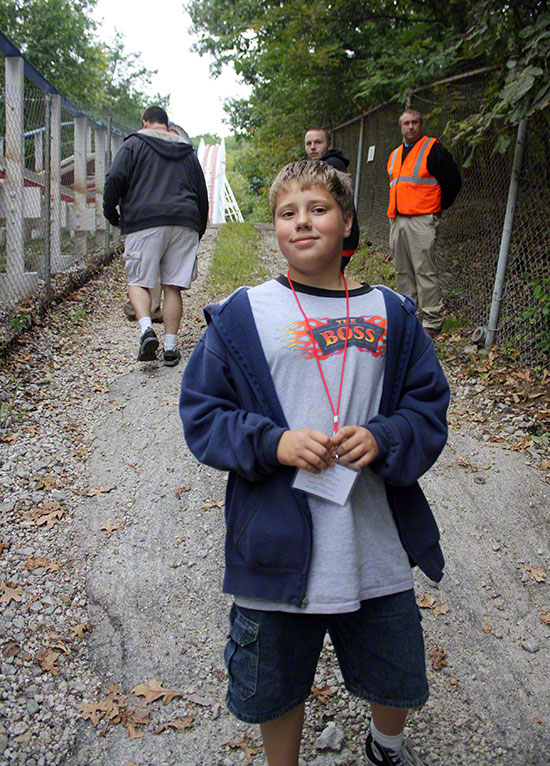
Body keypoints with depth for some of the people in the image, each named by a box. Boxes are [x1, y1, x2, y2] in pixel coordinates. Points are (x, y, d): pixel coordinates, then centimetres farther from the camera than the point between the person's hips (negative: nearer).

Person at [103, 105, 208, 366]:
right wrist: (199, 230, 27)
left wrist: (111, 212, 9)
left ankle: (146, 329, -21)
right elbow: (202, 193, 22)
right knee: (173, 286, 3)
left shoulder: (134, 143, 10)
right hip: (185, 223, 4)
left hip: (145, 221, -3)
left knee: (138, 281, 3)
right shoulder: (187, 151, 23)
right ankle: (170, 347, 0)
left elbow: (115, 179, -3)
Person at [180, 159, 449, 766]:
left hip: (378, 543, 3)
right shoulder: (241, 315, -4)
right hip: (277, 548, -2)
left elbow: (430, 405, 5)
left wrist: (384, 439, -15)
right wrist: (273, 443, -18)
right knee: (275, 686, 18)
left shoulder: (391, 314, 2)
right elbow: (201, 411, -3)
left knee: (398, 679, 23)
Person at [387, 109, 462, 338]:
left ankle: (432, 321, -4)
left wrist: (438, 208, 2)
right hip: (396, 221, 8)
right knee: (402, 270, 11)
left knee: (424, 270, -9)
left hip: (421, 221, -7)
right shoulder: (395, 154, 18)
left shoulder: (433, 149, -4)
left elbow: (453, 181, -3)